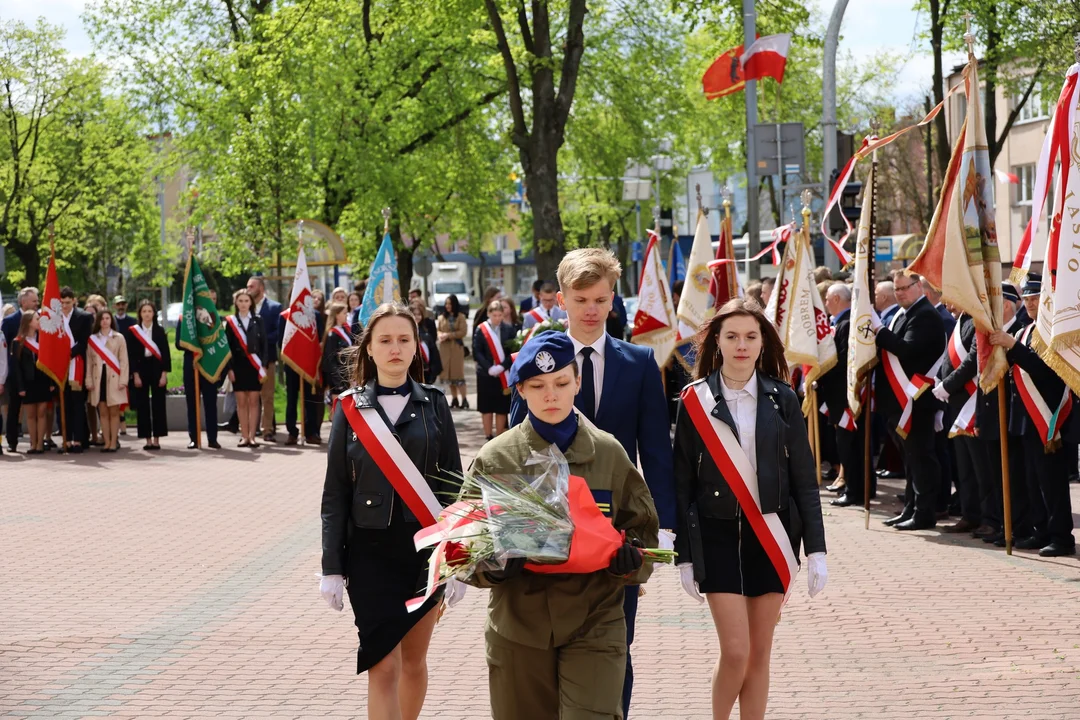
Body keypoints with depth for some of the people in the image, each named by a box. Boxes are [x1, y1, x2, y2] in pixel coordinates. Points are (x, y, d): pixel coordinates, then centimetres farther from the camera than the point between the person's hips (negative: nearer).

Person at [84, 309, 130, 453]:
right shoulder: (92, 339, 10)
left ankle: (113, 442, 0)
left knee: (114, 411, -3)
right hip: (98, 378, 2)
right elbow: (89, 361, 8)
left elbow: (124, 360, 1)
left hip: (114, 378, -2)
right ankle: (107, 442, 6)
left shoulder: (119, 338, 5)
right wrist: (89, 381, 0)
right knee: (103, 412, 2)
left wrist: (123, 380, -7)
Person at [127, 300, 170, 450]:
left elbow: (165, 353, 2)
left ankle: (156, 439, 4)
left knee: (158, 404, 0)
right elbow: (131, 355, 0)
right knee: (142, 405, 0)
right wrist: (135, 375, -7)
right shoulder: (133, 331, 3)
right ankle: (147, 439, 5)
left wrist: (164, 374, -6)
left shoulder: (160, 331, 5)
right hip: (141, 369, 0)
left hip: (156, 368, 0)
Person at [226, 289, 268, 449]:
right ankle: (244, 436, 6)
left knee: (253, 401, -1)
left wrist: (263, 367, -5)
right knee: (241, 401, 2)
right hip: (238, 365, 0)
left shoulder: (258, 321, 5)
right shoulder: (230, 322, 4)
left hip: (254, 366, 0)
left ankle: (252, 436, 0)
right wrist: (229, 368, -5)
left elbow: (264, 344, 3)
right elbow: (228, 347, 2)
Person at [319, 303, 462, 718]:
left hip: (425, 547, 1)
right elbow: (335, 494, 2)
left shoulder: (434, 405, 2)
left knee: (413, 659, 11)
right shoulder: (350, 409, 1)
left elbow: (452, 484, 2)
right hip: (370, 551, -1)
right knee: (383, 666, -7)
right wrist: (331, 568, -3)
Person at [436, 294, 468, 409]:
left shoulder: (461, 317, -1)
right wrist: (441, 335, -8)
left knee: (458, 374, -10)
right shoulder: (442, 317, 13)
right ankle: (454, 399, 11)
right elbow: (438, 330, 15)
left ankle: (464, 400, -9)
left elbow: (463, 331, -8)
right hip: (444, 348, 5)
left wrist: (448, 335, -14)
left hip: (456, 347, -5)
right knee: (448, 373, 4)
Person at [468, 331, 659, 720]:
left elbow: (642, 531, 8)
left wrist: (631, 559, -15)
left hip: (594, 625, -1)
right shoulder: (494, 459, 1)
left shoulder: (609, 452, 3)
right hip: (518, 626, 1)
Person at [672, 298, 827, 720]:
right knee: (736, 651, -9)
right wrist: (684, 555, -1)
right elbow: (683, 483, 1)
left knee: (760, 654, 5)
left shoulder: (782, 400, 2)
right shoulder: (695, 401, -2)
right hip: (718, 538, -2)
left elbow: (804, 479, 3)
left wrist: (816, 549, -3)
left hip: (772, 538, 2)